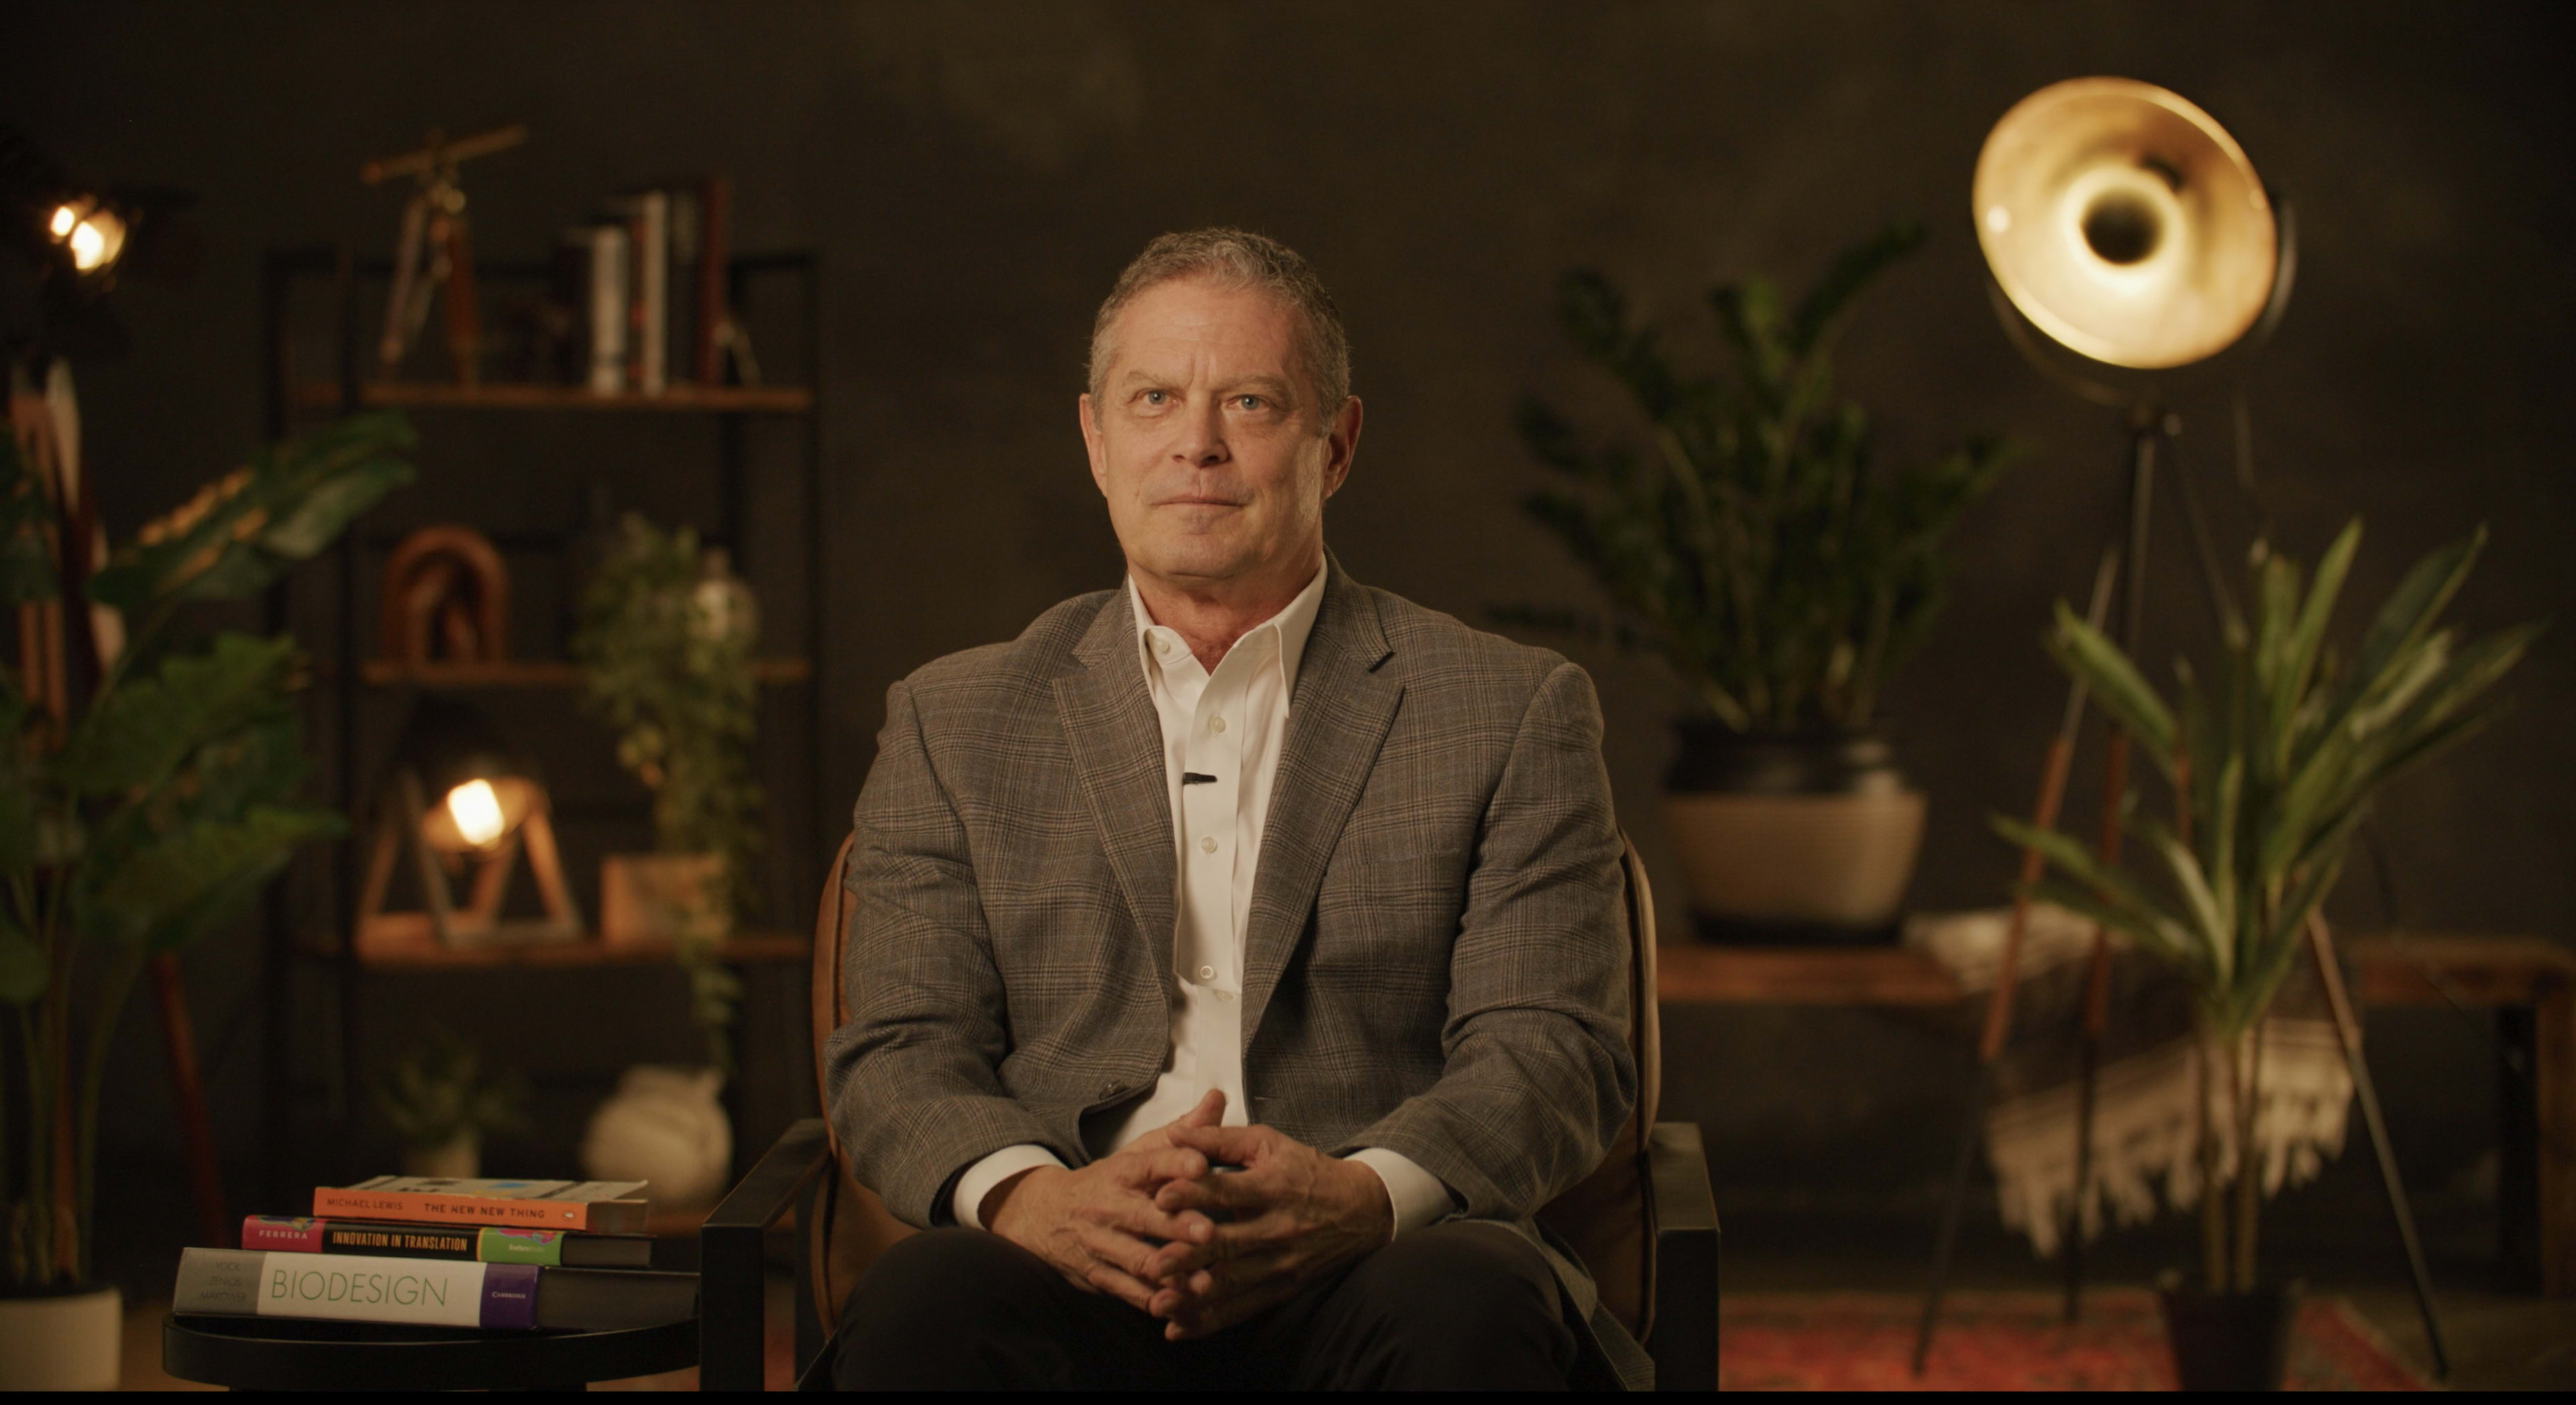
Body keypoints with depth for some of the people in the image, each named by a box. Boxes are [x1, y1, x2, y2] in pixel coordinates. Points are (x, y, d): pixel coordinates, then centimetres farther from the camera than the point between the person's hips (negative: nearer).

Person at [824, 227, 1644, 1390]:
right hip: (1081, 1276, 1)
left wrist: (1361, 1198, -20)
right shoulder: (955, 726, 18)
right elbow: (900, 1058, 9)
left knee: (1470, 1312, -37)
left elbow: (1554, 1055, 3)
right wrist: (1028, 1196, -17)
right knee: (922, 1307, -34)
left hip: (1370, 1268, -1)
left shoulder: (1512, 716, 13)